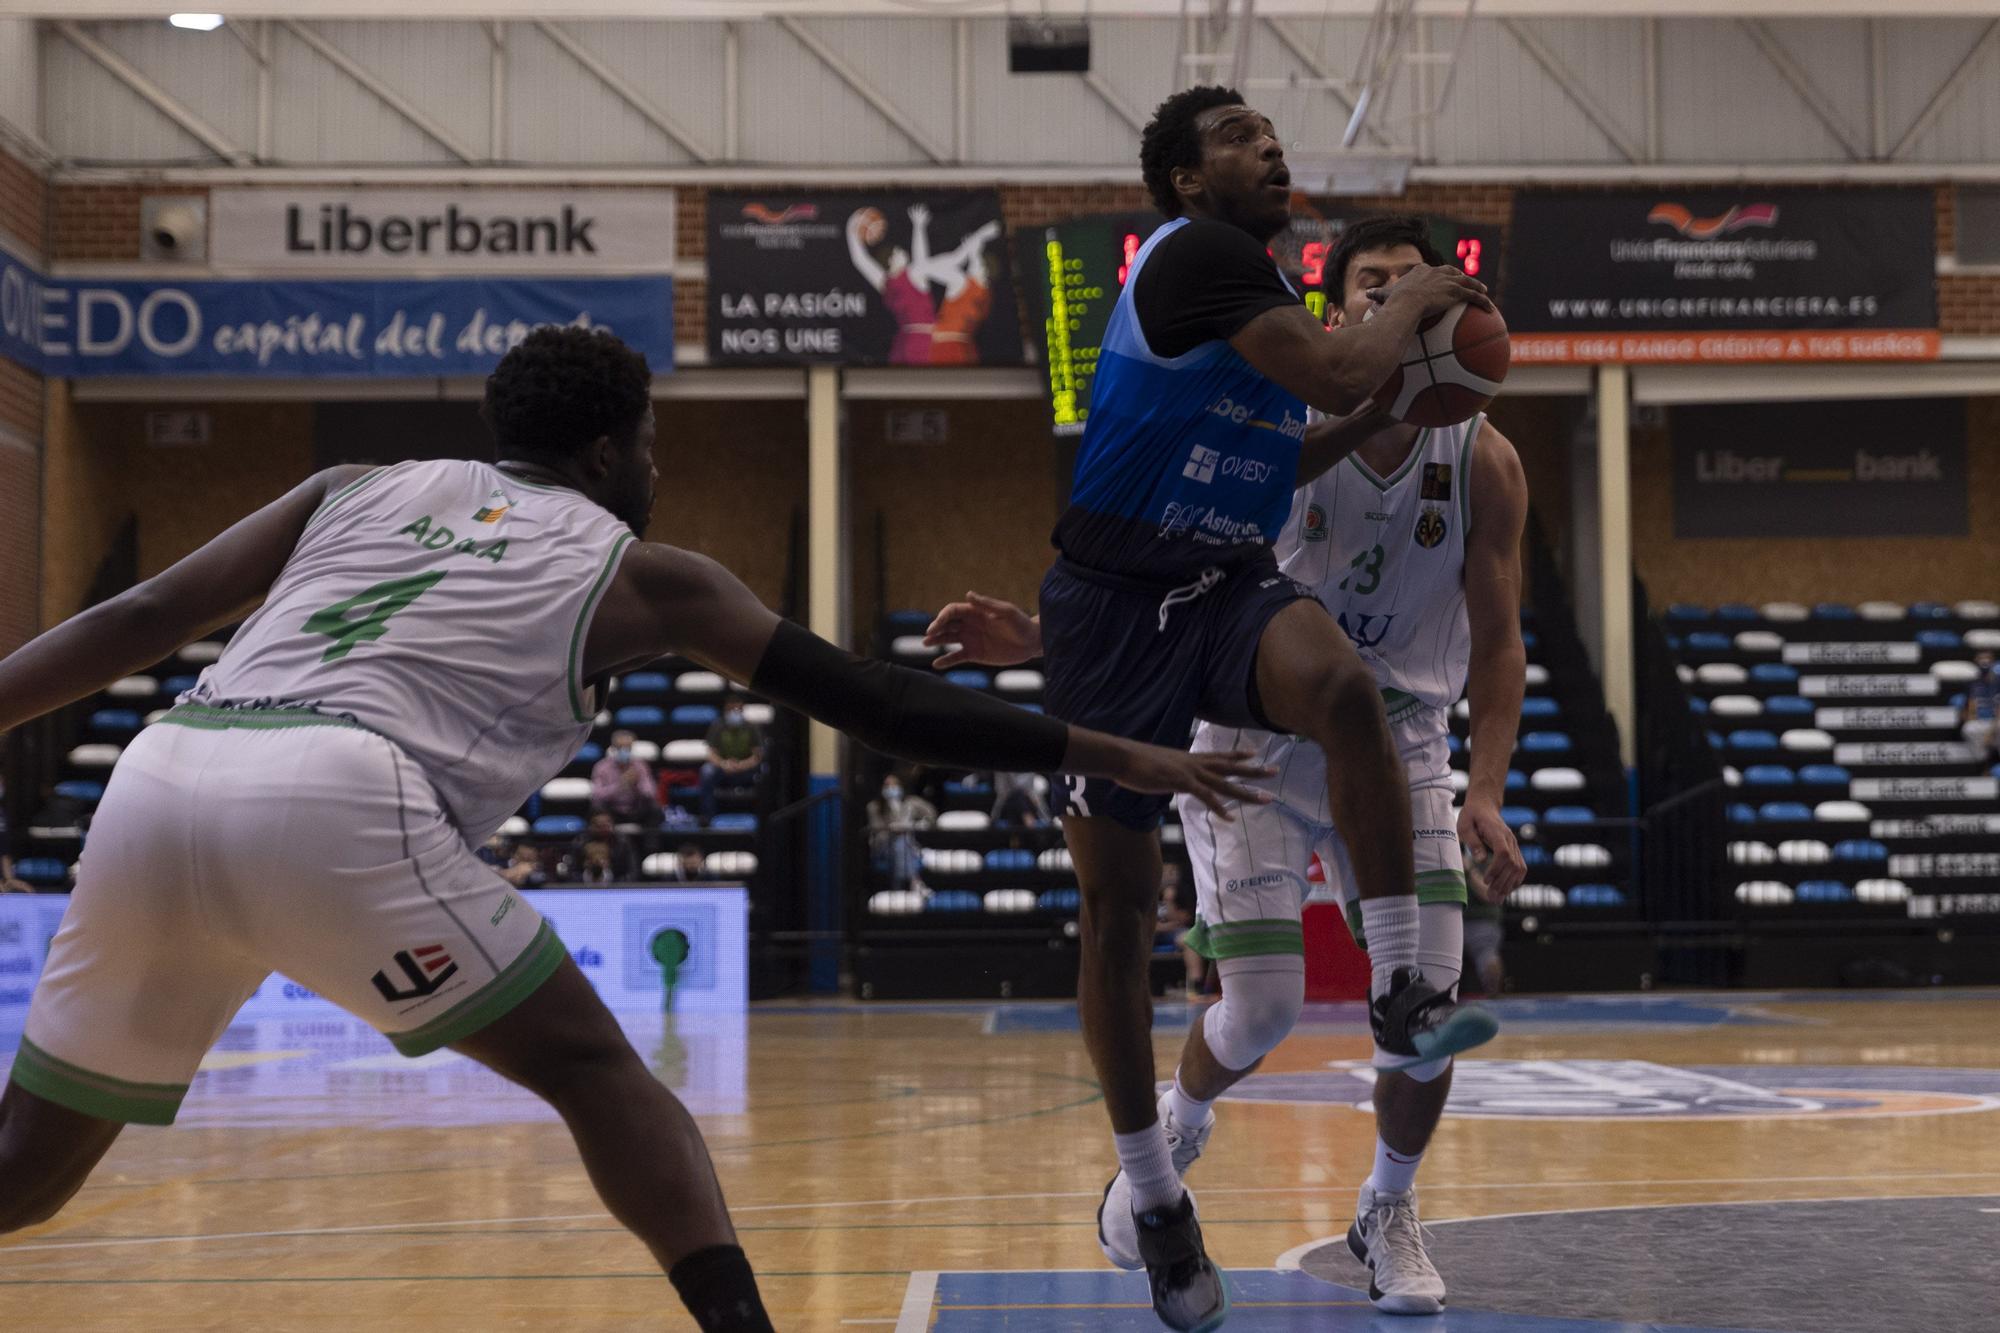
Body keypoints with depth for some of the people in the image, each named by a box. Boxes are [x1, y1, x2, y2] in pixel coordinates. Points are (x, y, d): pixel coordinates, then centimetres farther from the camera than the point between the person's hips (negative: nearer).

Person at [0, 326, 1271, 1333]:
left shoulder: (357, 488, 29)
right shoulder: (641, 571, 21)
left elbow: (139, 621, 21)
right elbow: (877, 704, 21)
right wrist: (1114, 754, 27)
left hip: (156, 779, 5)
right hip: (338, 803, -5)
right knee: (596, 1072, 11)